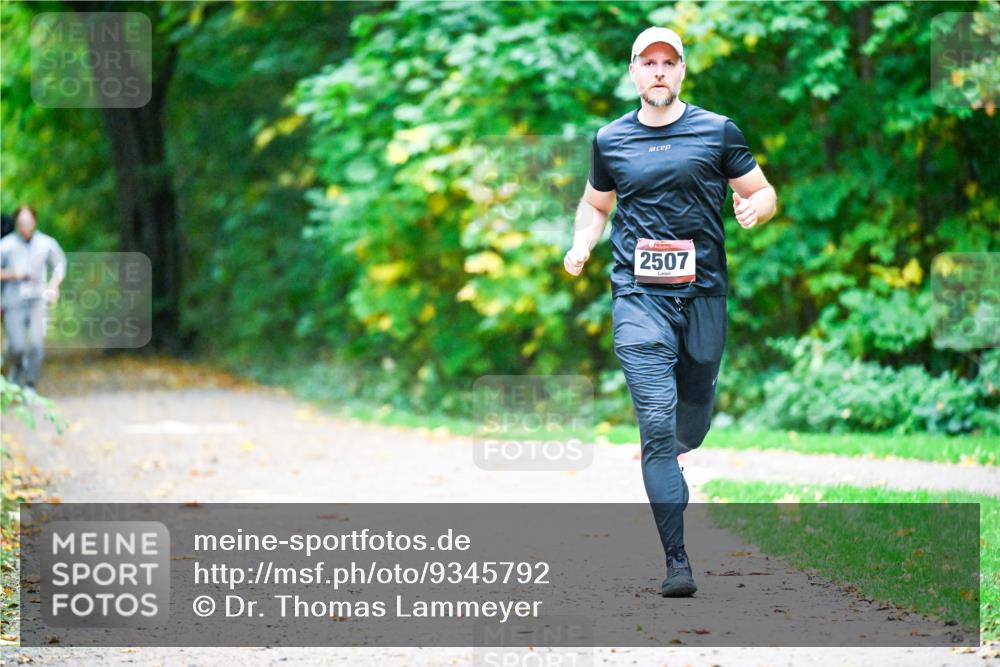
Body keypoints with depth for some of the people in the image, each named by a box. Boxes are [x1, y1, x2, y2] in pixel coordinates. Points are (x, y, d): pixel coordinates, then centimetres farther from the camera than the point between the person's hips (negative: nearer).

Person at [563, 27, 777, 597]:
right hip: (638, 297, -1)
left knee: (695, 418, 11)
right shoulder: (610, 141, 10)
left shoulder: (718, 132, 6)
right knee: (658, 421, -13)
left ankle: (670, 481, 47)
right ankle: (677, 560, -15)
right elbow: (596, 204, 25)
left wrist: (754, 208, -13)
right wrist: (582, 247, 6)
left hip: (704, 294, 1)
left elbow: (765, 193, 11)